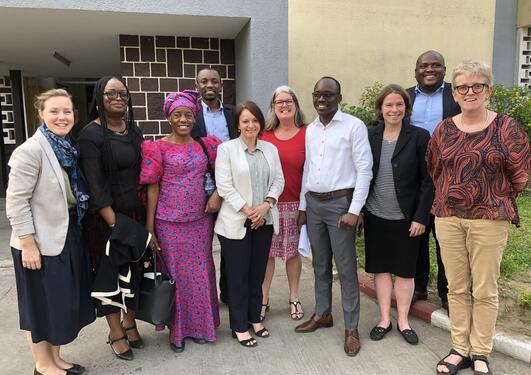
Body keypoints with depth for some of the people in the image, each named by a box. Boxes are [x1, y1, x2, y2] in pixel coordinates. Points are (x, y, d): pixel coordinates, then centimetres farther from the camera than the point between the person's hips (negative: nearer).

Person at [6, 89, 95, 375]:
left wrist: (75, 232, 10)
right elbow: (15, 201, -19)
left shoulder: (68, 148, 6)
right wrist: (28, 244, -20)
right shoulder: (30, 150, -17)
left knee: (64, 302, 17)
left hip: (67, 235, 8)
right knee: (41, 305, 9)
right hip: (40, 242, -7)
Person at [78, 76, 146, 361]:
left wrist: (146, 214, 8)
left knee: (135, 269, 12)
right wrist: (114, 223, -18)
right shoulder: (91, 134, -11)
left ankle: (129, 323, 31)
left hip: (137, 214, 6)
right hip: (105, 217, -5)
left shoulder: (134, 130, 9)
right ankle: (116, 334, 23)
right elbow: (94, 185, -16)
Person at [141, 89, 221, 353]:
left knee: (201, 272, 11)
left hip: (200, 220, 3)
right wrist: (149, 226, -7)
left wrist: (218, 194, -4)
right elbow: (152, 188, -5)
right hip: (170, 222, -3)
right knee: (175, 274, 8)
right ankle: (177, 329, 26)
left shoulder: (205, 145, 5)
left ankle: (200, 324, 30)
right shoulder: (158, 148, -3)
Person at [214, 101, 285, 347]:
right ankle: (239, 327, 18)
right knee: (238, 275, 5)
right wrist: (247, 211, -14)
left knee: (257, 273, 13)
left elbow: (278, 181, 7)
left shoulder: (270, 149, 9)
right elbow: (224, 186, -11)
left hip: (264, 221, 4)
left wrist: (266, 205, -9)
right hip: (236, 222, -4)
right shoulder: (226, 149, -4)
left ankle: (254, 318, 30)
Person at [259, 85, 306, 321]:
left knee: (292, 251, 11)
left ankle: (294, 298, 28)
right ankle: (263, 299, 23)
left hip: (293, 203, -1)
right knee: (266, 252, 7)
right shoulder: (264, 135, 2)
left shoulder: (306, 134, -3)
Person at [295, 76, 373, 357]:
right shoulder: (310, 129, 11)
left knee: (345, 268, 2)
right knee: (320, 264, 16)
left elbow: (364, 170, -11)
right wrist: (303, 205, 13)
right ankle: (322, 314, 32)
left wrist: (354, 210, -16)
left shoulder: (354, 126, -8)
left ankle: (351, 328, 14)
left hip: (340, 203, -6)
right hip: (313, 203, 6)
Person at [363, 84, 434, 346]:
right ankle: (384, 319, 26)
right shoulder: (370, 137, 2)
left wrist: (420, 217, -11)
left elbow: (427, 181, -6)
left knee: (404, 270, 10)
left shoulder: (419, 137, -6)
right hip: (375, 216, 3)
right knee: (380, 268, 11)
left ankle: (403, 321, 26)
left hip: (406, 218, -2)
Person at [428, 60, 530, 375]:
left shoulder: (506, 127, -3)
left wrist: (494, 200, 4)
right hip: (448, 217, 3)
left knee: (485, 291, 6)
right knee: (456, 288, 11)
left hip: (489, 219, -3)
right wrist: (453, 194, 11)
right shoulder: (444, 129, 6)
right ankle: (460, 349, 26)